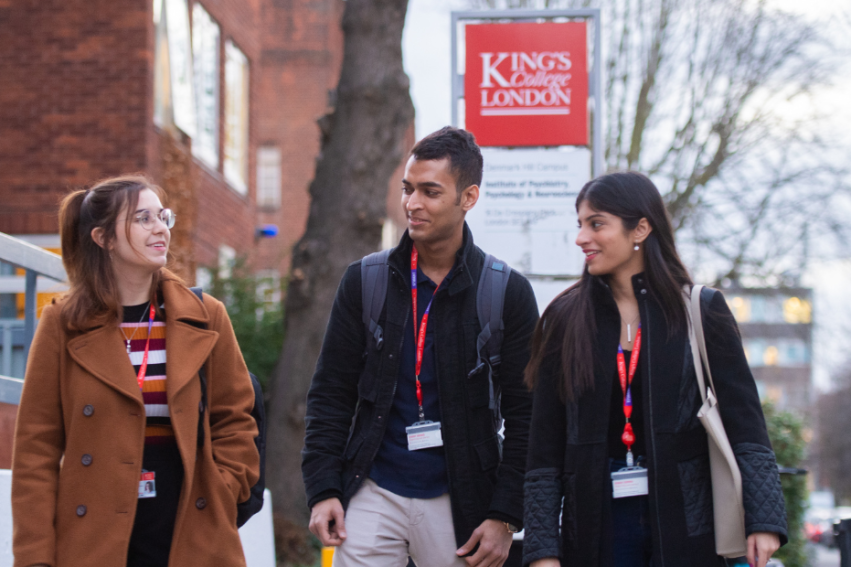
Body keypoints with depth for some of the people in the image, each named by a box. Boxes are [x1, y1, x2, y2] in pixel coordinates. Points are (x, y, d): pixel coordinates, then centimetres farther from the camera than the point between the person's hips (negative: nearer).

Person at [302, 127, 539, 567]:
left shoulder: (508, 294, -2)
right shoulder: (365, 282, 4)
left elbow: (524, 415, -1)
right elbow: (330, 394, 7)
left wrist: (505, 516, -8)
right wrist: (322, 489, -3)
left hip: (458, 503, -1)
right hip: (373, 493, 1)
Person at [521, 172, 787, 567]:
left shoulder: (701, 312, 1)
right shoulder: (564, 320, 5)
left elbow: (745, 423, -4)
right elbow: (544, 450, 4)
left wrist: (762, 520, -16)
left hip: (685, 524, -1)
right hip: (598, 526, 1)